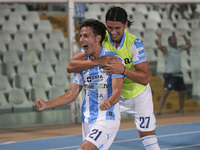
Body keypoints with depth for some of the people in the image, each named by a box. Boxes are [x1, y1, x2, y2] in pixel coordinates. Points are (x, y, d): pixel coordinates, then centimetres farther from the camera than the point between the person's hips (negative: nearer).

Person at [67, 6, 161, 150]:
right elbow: (71, 66, -26)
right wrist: (97, 61, -41)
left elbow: (145, 78, -29)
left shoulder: (134, 43, -24)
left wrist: (123, 69, -45)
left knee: (148, 135, 2)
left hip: (138, 95, -1)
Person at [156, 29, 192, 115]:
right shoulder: (166, 49, -5)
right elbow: (159, 46, -25)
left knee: (182, 93, 12)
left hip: (179, 75, 7)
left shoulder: (179, 48, 14)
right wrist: (159, 37, -24)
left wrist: (184, 36, 11)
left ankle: (181, 111, 26)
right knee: (166, 92, -18)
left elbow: (188, 45, 17)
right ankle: (159, 111, -20)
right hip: (170, 75, -7)